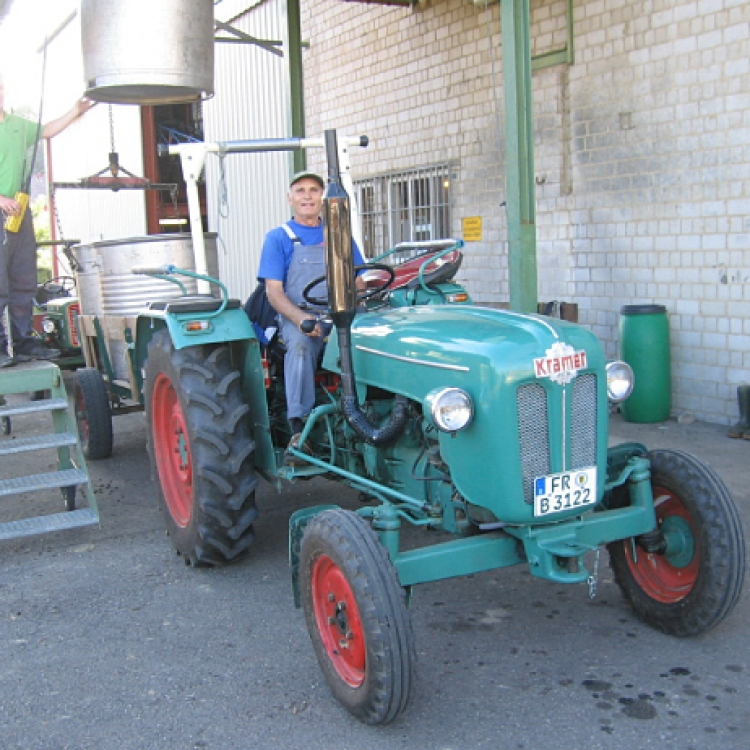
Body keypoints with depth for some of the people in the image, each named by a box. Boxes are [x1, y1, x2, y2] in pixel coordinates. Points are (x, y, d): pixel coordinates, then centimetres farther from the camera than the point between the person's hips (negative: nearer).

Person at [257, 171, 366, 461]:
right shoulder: (278, 238, 10)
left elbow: (357, 280, 15)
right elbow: (274, 291, 0)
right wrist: (300, 318, -20)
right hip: (297, 317, -2)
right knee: (300, 343, -37)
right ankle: (298, 431, -39)